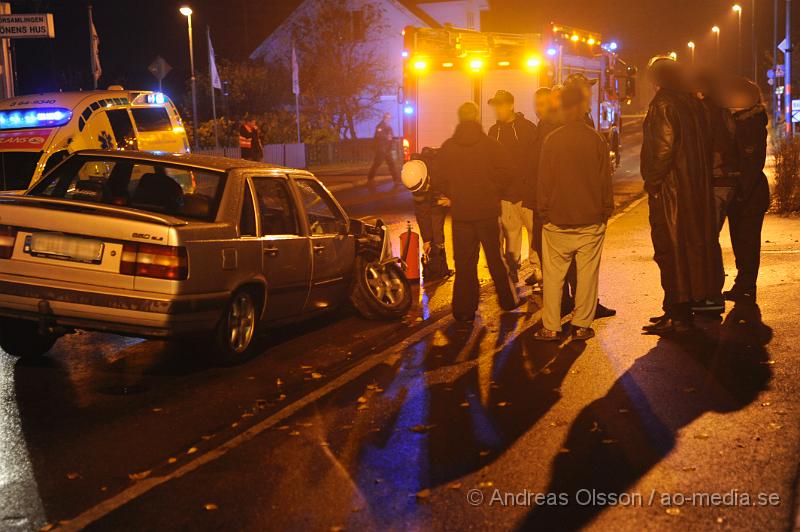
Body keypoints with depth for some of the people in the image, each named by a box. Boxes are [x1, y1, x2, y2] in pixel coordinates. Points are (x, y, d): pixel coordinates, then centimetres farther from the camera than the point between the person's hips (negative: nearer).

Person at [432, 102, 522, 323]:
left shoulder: (448, 147, 0)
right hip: (487, 212, -1)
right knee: (496, 258, 13)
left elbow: (438, 180, -2)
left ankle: (464, 310, 6)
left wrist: (454, 195, 11)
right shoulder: (490, 144, -5)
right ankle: (509, 300, 24)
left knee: (464, 262, 5)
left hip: (460, 213, 1)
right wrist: (492, 189, 5)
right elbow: (506, 172, -11)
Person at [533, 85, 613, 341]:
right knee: (587, 273, 7)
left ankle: (550, 327, 7)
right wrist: (606, 210, 12)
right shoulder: (596, 139, -4)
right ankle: (582, 325, 10)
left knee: (553, 274, 6)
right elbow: (605, 179, 2)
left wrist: (543, 212, 7)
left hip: (557, 221, 0)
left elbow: (543, 180, -2)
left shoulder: (552, 140, -6)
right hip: (591, 221, 0)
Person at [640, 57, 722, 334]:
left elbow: (664, 146, -21)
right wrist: (702, 178, 17)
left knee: (670, 249, -4)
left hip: (670, 188, -9)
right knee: (692, 244, 13)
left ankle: (677, 316, -2)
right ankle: (681, 310, 23)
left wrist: (652, 182, -13)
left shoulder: (663, 103, -12)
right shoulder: (693, 103, 13)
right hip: (696, 187, 9)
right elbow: (706, 147, 14)